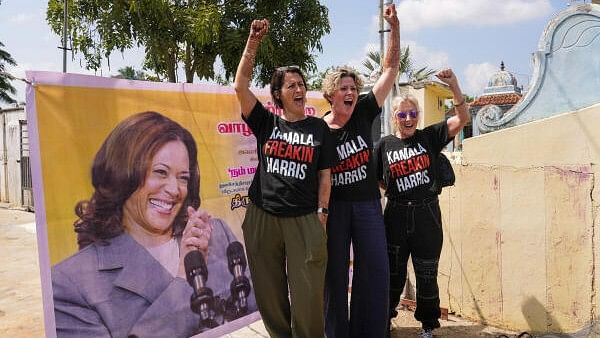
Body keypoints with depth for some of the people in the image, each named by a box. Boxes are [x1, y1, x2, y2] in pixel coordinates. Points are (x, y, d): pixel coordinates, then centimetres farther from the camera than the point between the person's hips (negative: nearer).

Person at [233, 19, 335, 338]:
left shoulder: (318, 127, 5)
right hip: (262, 217, 1)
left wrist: (322, 212, 0)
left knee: (308, 293, 0)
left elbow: (325, 175, 6)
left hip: (304, 219, -1)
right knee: (269, 291, 12)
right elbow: (240, 86, -4)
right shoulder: (266, 123, 5)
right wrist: (253, 42, -8)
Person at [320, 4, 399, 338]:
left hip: (368, 203, 2)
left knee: (376, 269, 4)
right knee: (335, 271, 8)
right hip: (334, 205, -2)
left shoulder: (364, 113, -1)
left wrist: (395, 27, -9)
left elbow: (391, 69, -2)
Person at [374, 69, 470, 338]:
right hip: (396, 215, 0)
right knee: (393, 274, 12)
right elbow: (375, 181, 9)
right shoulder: (384, 145, 1)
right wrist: (394, 191, -2)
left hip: (427, 214, 0)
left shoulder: (429, 137, 1)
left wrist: (453, 86, -17)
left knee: (427, 275, 11)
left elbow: (462, 118, -7)